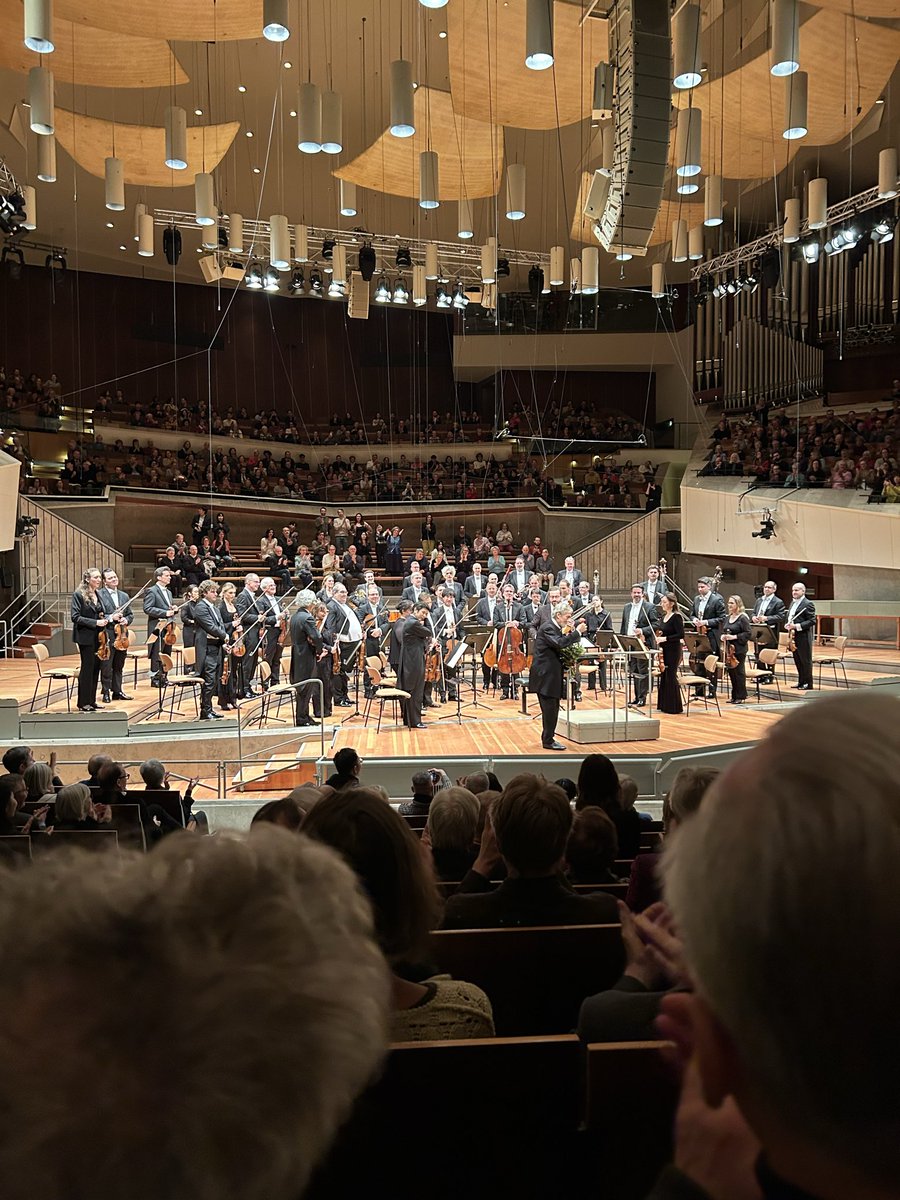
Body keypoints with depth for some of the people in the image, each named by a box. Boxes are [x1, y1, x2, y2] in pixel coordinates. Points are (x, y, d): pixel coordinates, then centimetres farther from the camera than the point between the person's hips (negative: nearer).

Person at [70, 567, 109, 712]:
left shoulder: (99, 594, 11)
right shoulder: (78, 594, -9)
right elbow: (75, 617, -15)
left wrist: (105, 619, 1)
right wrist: (95, 622, -20)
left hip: (98, 636, 7)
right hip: (86, 637, -7)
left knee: (96, 668, 9)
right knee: (87, 668, -3)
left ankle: (91, 701, 18)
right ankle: (83, 703, 6)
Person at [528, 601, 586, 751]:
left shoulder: (556, 628, 15)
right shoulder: (547, 628, -16)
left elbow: (563, 643, 18)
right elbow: (560, 643, -31)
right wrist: (577, 632, -25)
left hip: (552, 674, 10)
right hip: (545, 675, -10)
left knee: (552, 708, 14)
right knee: (550, 708, -6)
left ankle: (547, 737, 24)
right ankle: (548, 741, 1)